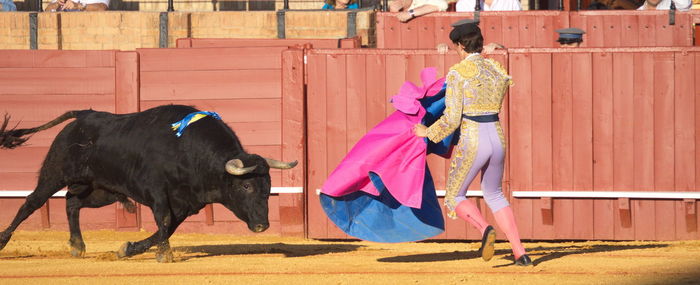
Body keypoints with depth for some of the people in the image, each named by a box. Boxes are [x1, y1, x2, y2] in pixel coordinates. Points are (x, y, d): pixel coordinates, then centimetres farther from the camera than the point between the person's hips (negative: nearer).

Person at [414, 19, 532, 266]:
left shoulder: (457, 73, -11)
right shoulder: (498, 70, 8)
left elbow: (451, 120, -13)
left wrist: (428, 133, 4)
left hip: (472, 142, -6)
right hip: (498, 138, 6)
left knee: (454, 198, 14)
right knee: (494, 195, 26)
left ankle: (485, 229, -18)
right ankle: (520, 253, 14)